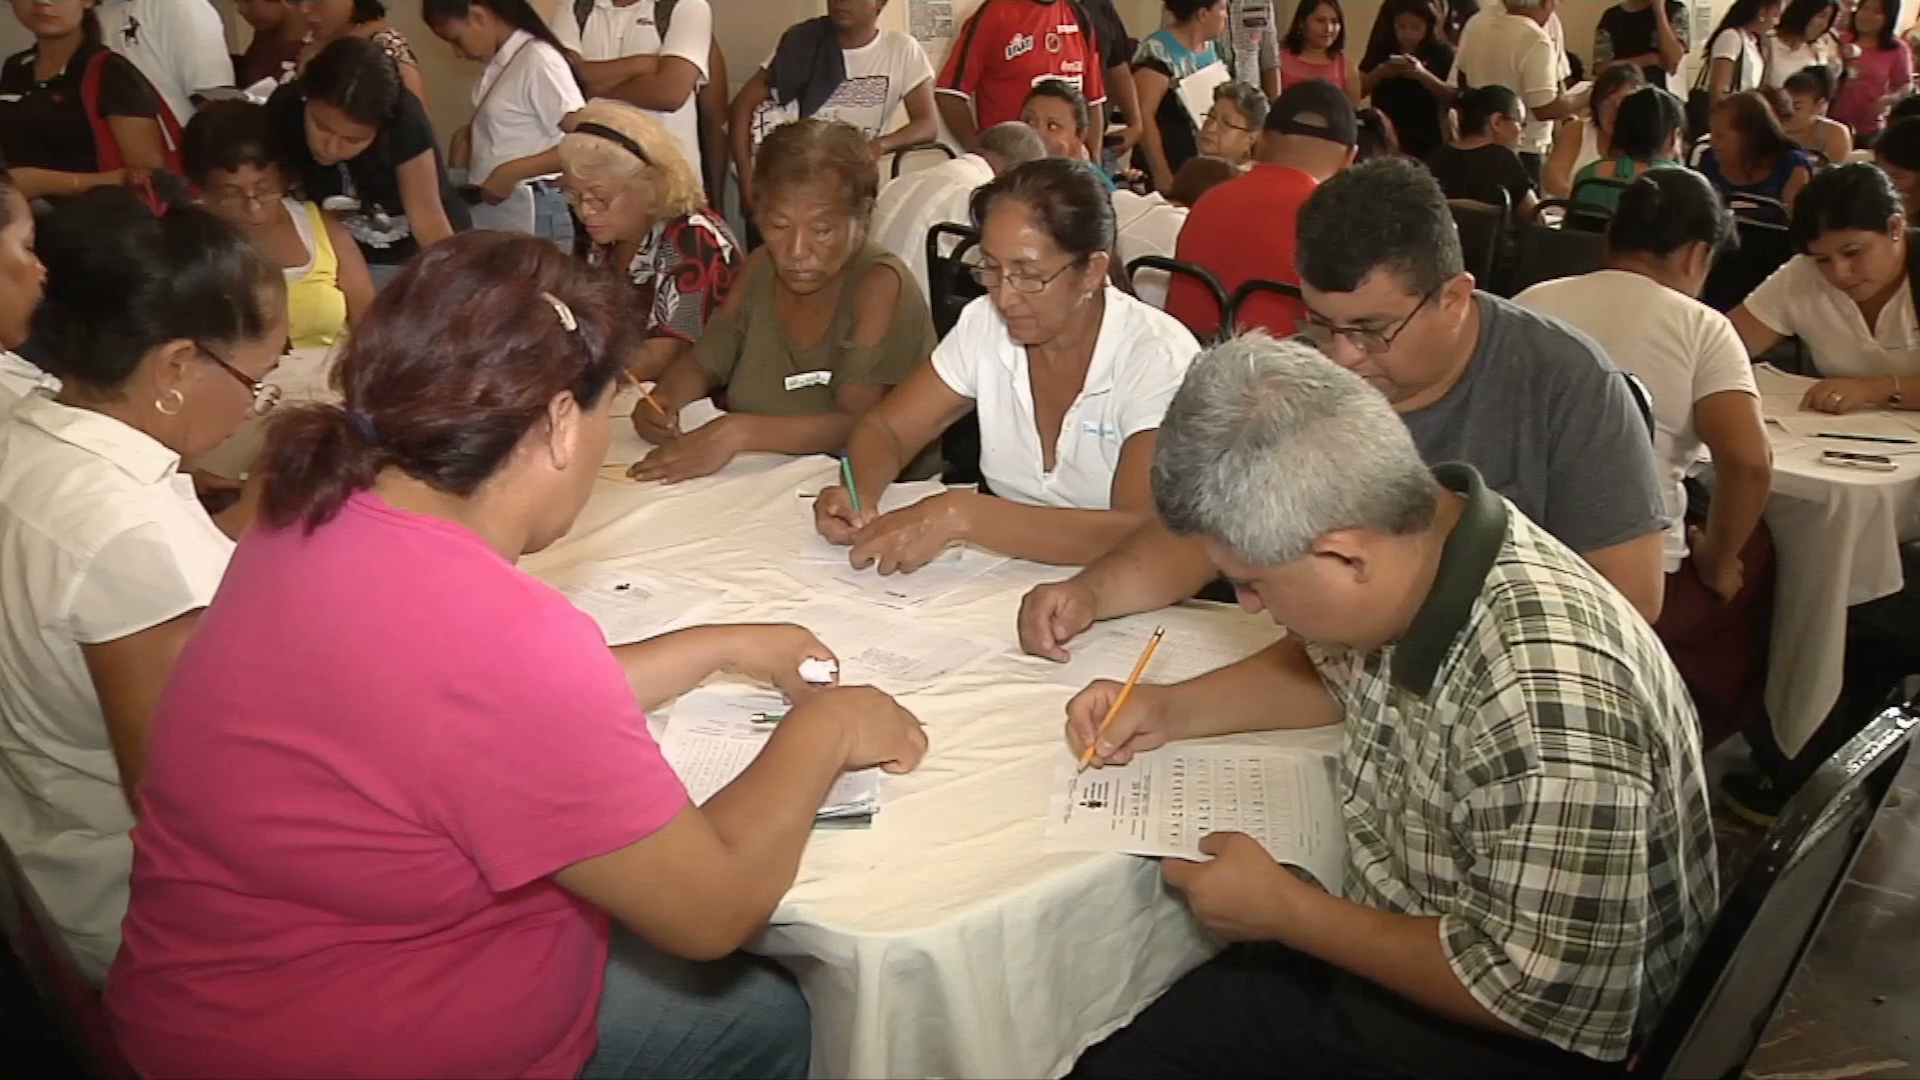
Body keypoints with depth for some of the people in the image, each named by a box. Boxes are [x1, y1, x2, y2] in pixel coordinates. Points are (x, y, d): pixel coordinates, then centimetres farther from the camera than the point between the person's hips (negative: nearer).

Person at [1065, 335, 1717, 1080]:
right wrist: (1173, 710, 2)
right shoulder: (1406, 538, -9)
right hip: (1389, 940, 7)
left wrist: (1283, 912, -18)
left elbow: (1536, 997, -26)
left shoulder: (1546, 705, -34)